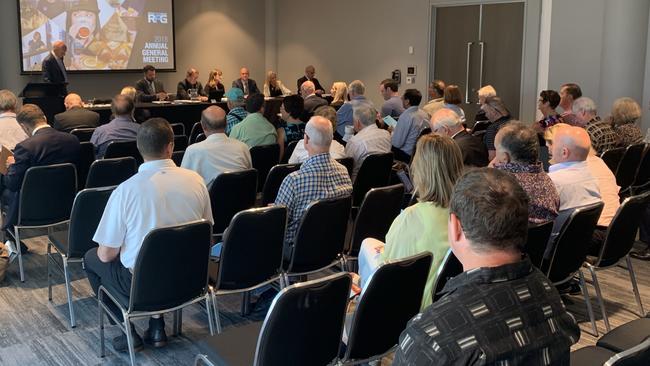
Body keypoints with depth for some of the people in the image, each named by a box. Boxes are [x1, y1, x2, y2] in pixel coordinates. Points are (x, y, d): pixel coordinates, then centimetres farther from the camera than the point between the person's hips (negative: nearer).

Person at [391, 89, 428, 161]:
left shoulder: (406, 116, -22)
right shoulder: (424, 114, 3)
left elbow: (396, 143, -20)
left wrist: (392, 132, 0)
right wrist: (396, 129, 20)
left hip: (407, 155, -8)